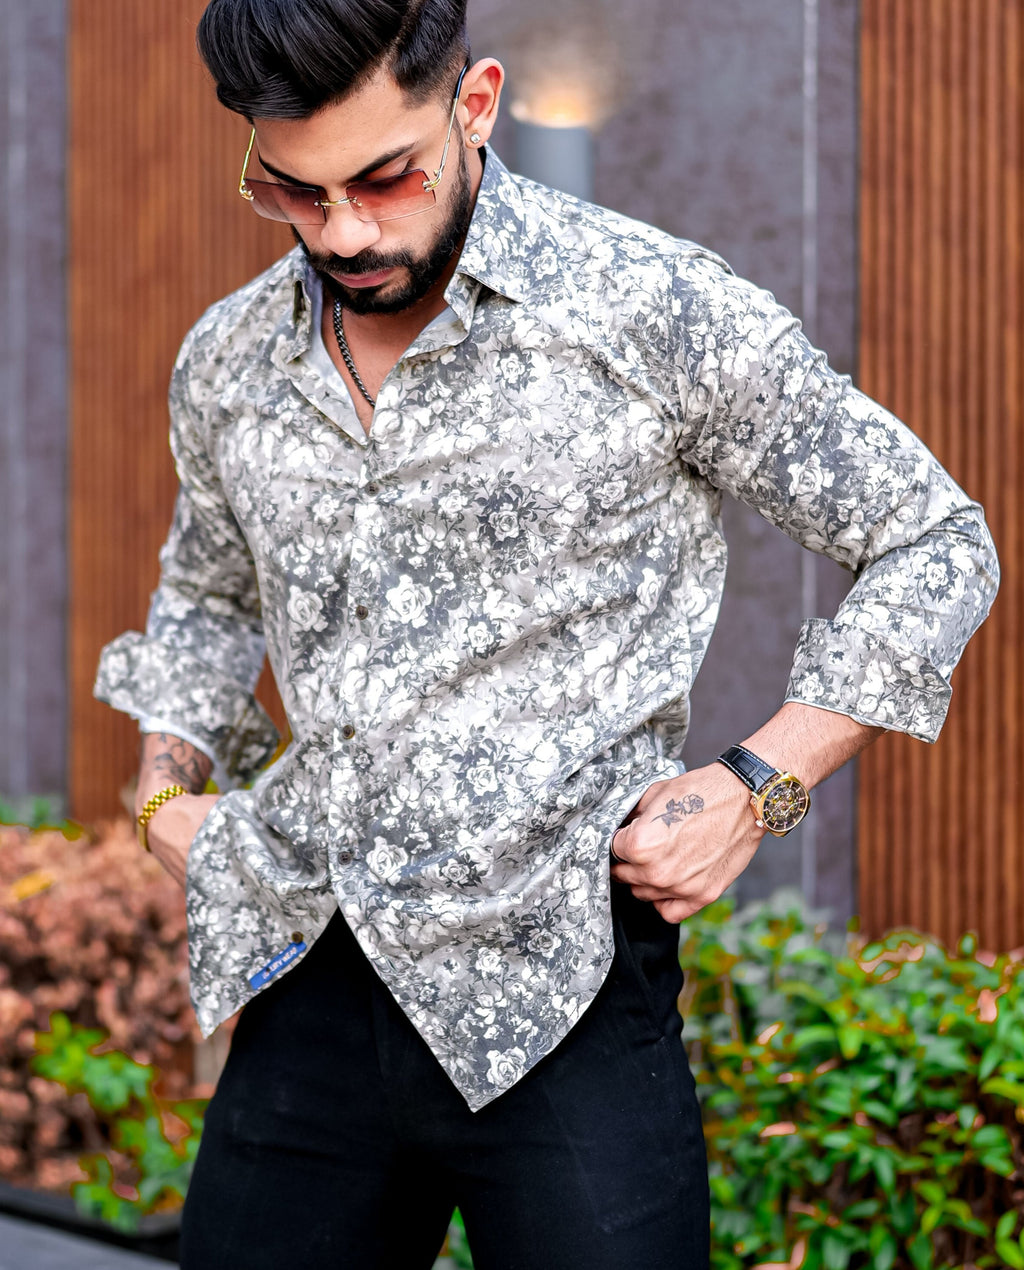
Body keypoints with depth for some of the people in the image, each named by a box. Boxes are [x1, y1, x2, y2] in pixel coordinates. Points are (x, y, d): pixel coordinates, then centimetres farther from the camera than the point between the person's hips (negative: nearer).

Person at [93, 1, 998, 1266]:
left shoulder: (659, 315, -8)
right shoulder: (224, 366, 8)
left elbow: (933, 543, 1)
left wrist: (760, 783, -8)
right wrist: (167, 784, 12)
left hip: (556, 990, -4)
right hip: (304, 994, 5)